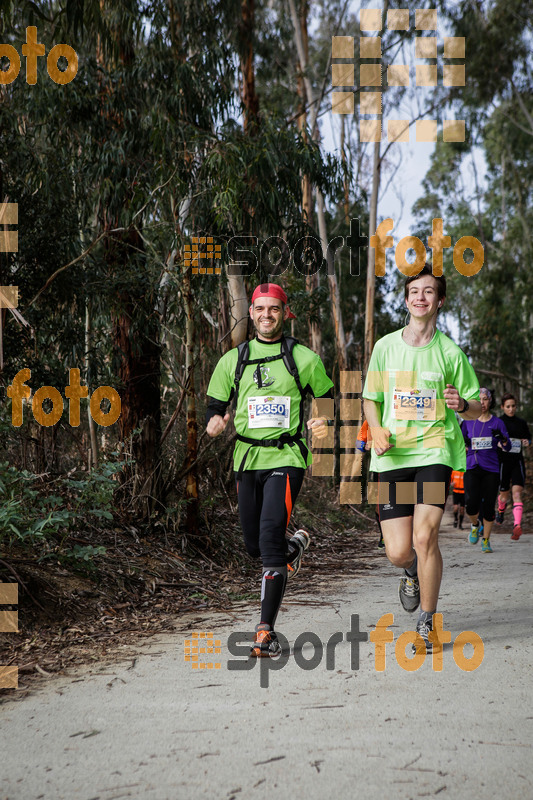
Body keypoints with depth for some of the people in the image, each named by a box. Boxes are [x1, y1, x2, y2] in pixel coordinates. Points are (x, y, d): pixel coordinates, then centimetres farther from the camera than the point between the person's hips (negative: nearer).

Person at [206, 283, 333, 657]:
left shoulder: (305, 359, 3)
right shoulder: (233, 360, 10)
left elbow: (326, 400, 13)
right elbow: (215, 405, 15)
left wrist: (323, 423, -9)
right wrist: (215, 422, -9)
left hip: (286, 457, -4)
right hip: (247, 457, 4)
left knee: (271, 538, -19)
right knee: (255, 545, 10)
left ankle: (266, 632, -15)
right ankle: (297, 544, 46)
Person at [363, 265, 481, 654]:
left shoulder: (450, 352, 1)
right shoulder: (385, 346, 6)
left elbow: (478, 409, 8)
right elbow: (370, 398, 15)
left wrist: (461, 404, -15)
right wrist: (377, 430, -4)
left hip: (434, 450, -2)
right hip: (393, 456, 2)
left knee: (424, 536, -18)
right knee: (398, 552, -5)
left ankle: (427, 625, 1)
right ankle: (413, 572, 35)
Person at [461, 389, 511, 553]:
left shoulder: (497, 422, 5)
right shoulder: (468, 422, 8)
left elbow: (508, 447, 2)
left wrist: (502, 438, -19)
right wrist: (463, 444, -4)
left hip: (491, 469, 0)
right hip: (472, 467, 0)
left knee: (488, 507, -2)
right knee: (471, 504, -17)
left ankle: (486, 540, 17)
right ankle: (475, 525, 15)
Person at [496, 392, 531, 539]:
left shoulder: (521, 422, 9)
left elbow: (528, 438, 21)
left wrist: (527, 442, -2)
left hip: (518, 462, 1)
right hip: (503, 462, -1)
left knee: (517, 493, -15)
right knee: (504, 494, 10)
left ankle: (517, 526, -27)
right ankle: (501, 510, 46)